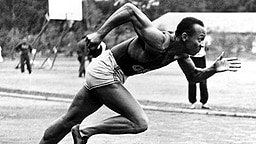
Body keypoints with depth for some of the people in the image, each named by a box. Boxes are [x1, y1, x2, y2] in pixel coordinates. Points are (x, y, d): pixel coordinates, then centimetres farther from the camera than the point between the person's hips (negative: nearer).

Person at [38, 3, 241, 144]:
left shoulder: (181, 53, -1)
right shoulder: (159, 42, -28)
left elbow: (194, 76, 17)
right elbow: (130, 9, -29)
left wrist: (214, 69, -2)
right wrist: (99, 34, -25)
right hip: (105, 70, -9)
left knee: (70, 119, 15)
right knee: (139, 123, -14)